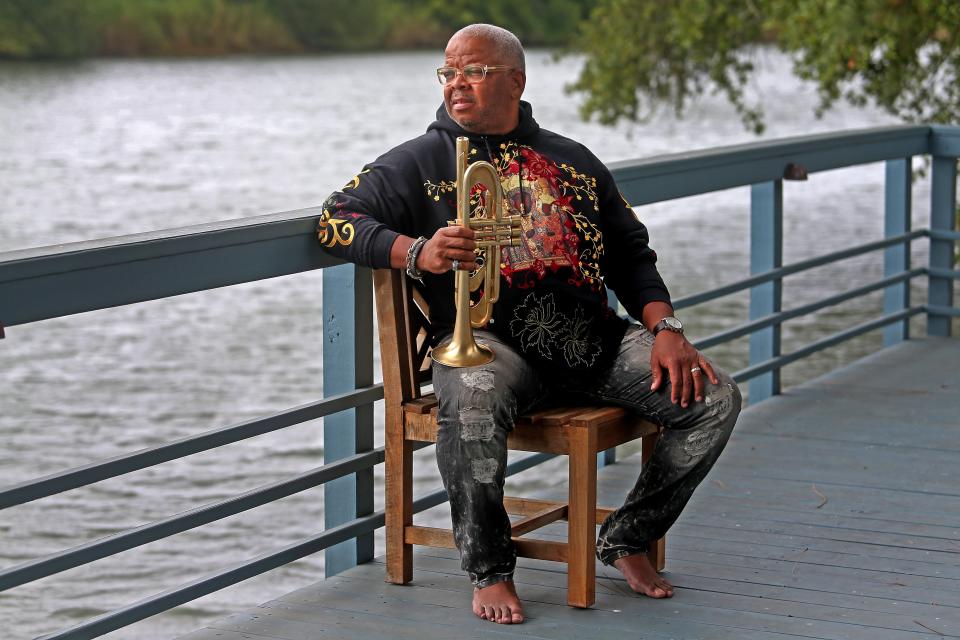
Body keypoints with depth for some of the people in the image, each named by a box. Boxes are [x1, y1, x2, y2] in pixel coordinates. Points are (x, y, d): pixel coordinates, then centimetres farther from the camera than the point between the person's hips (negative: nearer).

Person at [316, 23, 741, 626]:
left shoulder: (574, 161, 23)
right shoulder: (420, 161, 13)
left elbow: (631, 254, 22)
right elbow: (337, 219, 3)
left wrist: (666, 328, 3)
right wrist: (417, 252, -16)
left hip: (594, 334, 4)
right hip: (487, 335, -4)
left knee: (715, 399, -12)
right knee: (473, 404, -39)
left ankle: (628, 538, 8)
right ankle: (490, 570, -16)